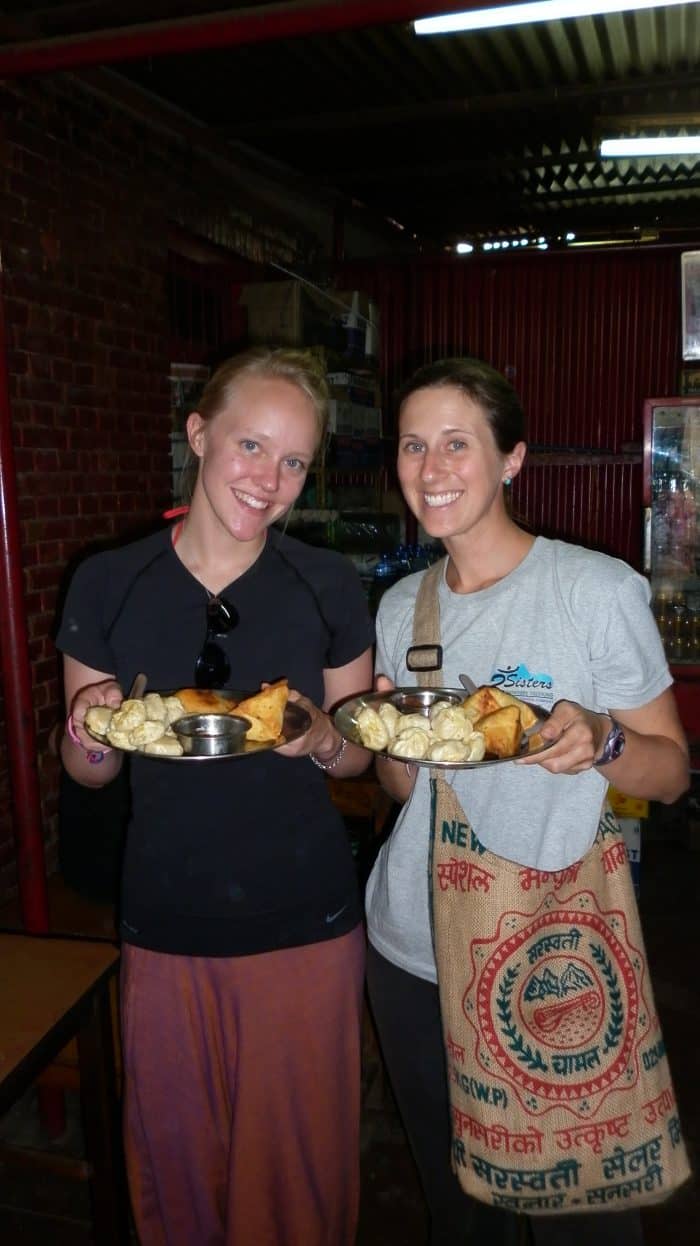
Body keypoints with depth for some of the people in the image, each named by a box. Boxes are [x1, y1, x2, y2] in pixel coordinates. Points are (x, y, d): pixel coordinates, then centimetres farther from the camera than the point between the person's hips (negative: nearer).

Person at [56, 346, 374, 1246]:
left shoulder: (330, 587, -6)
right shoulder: (106, 585, -6)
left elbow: (359, 753, 3)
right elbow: (87, 772, 2)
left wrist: (320, 742, -18)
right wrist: (88, 735, -20)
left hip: (305, 925, 0)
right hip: (166, 925, 1)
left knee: (301, 1161, 16)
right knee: (175, 1159, 19)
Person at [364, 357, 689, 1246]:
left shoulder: (599, 588, -12)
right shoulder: (400, 605, 3)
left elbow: (671, 771, -8)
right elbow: (404, 787, 9)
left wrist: (598, 740, -27)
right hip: (411, 949, 5)